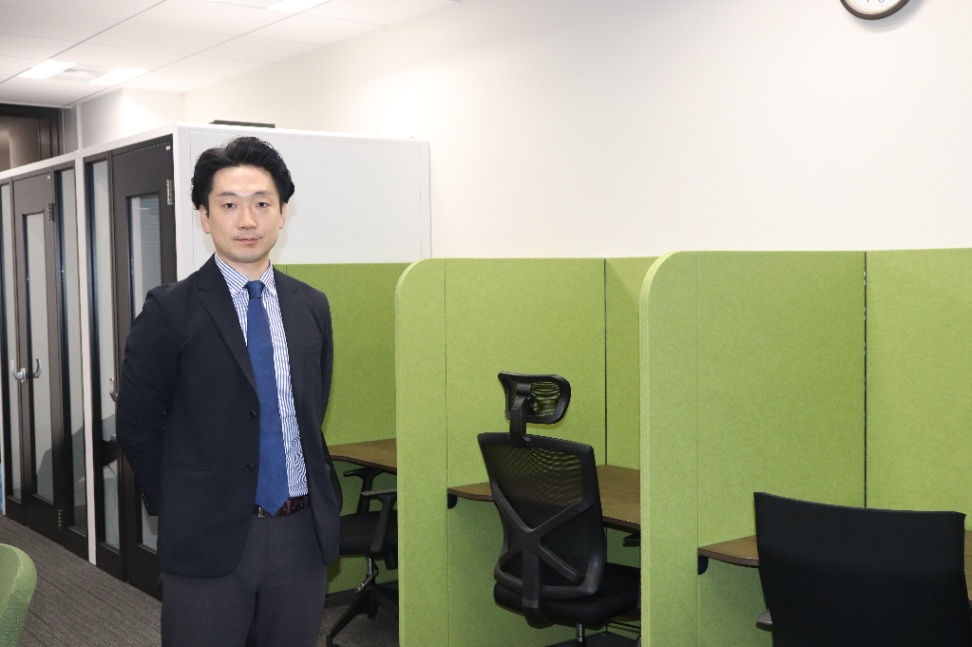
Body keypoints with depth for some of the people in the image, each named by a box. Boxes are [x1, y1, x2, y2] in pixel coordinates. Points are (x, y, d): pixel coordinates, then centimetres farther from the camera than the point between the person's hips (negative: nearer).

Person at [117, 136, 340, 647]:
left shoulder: (312, 307, 6)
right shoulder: (171, 309, -8)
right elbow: (138, 424, -3)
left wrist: (315, 499, 11)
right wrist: (178, 508, 1)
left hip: (303, 533, 4)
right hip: (210, 541, -4)